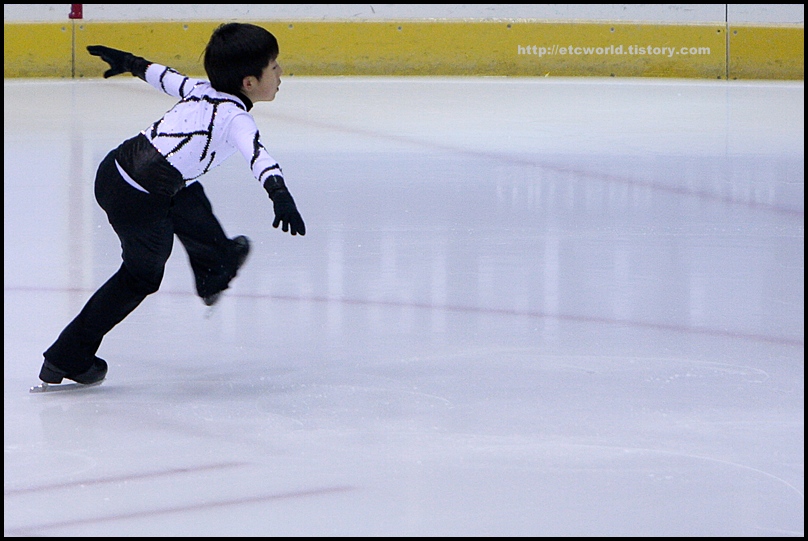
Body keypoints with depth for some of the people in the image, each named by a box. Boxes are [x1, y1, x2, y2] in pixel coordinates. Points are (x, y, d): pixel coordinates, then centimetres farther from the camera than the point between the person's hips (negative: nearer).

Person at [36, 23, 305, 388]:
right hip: (137, 203, -8)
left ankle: (214, 271, 61)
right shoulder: (236, 117, -15)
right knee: (142, 276, 14)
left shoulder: (202, 90, 8)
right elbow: (256, 153, -35)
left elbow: (164, 76, 26)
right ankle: (67, 359, 21)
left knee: (191, 207, 33)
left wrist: (130, 63, 44)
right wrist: (280, 194, -49)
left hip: (115, 167, 8)